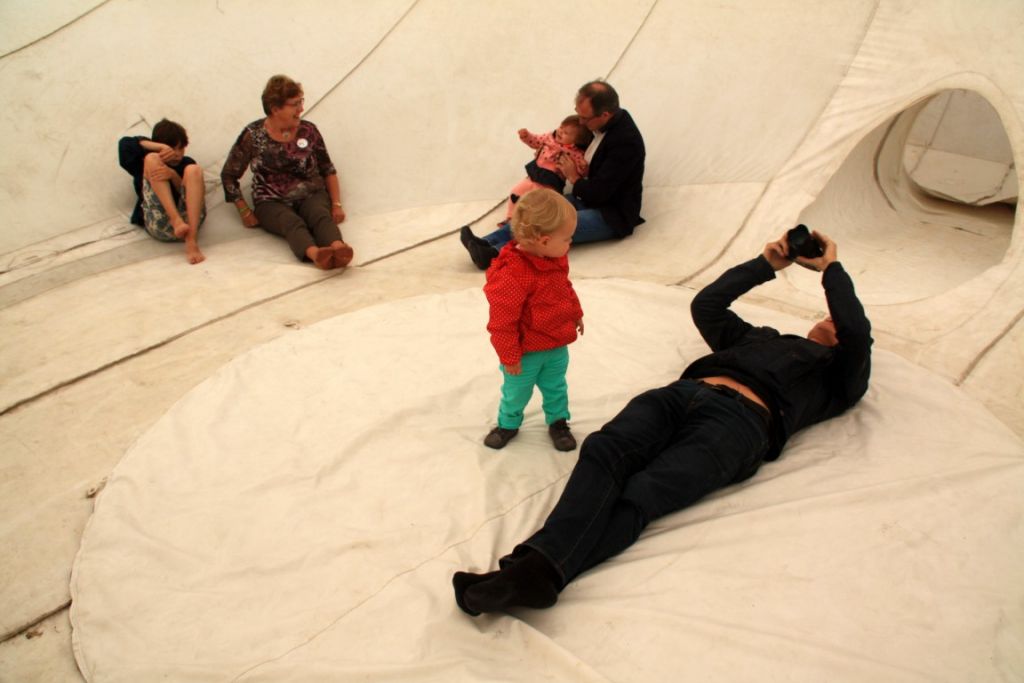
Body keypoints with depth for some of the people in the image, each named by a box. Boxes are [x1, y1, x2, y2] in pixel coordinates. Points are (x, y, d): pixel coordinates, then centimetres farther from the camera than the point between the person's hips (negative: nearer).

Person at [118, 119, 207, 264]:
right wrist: (160, 147, 1)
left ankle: (191, 241, -37)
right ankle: (176, 220, -34)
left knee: (193, 170, -19)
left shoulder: (186, 163, 26)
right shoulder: (145, 164, 24)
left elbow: (196, 191, 7)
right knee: (152, 158, -9)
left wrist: (173, 175, -11)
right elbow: (125, 143, 6)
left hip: (189, 220, 1)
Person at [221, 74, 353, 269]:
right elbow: (228, 175, 9)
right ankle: (316, 254, -67)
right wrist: (245, 212, 1)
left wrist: (337, 204, 3)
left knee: (321, 216, -34)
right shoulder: (253, 135, 1)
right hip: (272, 203, -2)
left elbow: (328, 170, 14)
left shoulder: (308, 131, 7)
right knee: (292, 222, -36)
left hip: (311, 196, 2)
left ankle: (337, 248, -65)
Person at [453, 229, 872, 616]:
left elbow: (857, 332, 8)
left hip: (743, 418, -4)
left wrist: (831, 267, 23)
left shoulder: (838, 377, 27)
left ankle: (540, 569, -52)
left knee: (639, 496, -32)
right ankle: (536, 567, -50)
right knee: (602, 450, -30)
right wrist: (766, 263, 41)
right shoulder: (760, 338, 42)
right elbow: (705, 305, 37)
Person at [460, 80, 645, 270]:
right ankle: (487, 243, -22)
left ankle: (496, 253, -38)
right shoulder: (606, 122, 1)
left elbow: (599, 194, -24)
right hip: (589, 198, 9)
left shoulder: (625, 141, -25)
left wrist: (574, 178, -7)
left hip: (612, 215, -9)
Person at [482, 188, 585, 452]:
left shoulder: (555, 258, -9)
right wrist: (509, 357, -19)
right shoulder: (511, 275, -36)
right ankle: (508, 423, 43)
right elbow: (502, 321, -28)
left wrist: (575, 314, 21)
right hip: (526, 352, -6)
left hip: (557, 345, 6)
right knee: (517, 392, 17)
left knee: (555, 387, 24)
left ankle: (558, 422, 45)